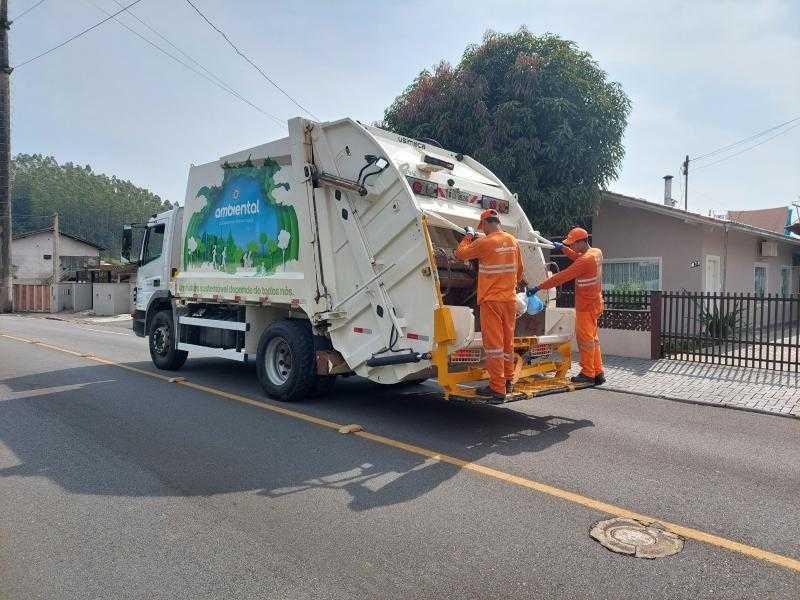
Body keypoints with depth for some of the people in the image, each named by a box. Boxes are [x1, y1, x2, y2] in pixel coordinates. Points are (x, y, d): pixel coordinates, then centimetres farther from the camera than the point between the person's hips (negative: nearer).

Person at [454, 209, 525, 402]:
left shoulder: (484, 243, -14)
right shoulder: (513, 241, 6)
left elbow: (460, 254, -1)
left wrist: (468, 236, 14)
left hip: (491, 300, -6)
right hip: (510, 299, 6)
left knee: (493, 343, -3)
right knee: (508, 341, 16)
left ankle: (497, 389, -2)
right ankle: (508, 381, 27)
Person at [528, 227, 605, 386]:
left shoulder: (585, 260, -22)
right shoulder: (597, 253, 6)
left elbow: (562, 277, -24)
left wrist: (538, 287, -21)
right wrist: (563, 248, 17)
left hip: (586, 305, -9)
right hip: (595, 303, 9)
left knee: (585, 338, -1)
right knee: (592, 338, 14)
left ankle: (588, 374, 7)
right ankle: (598, 373, 18)